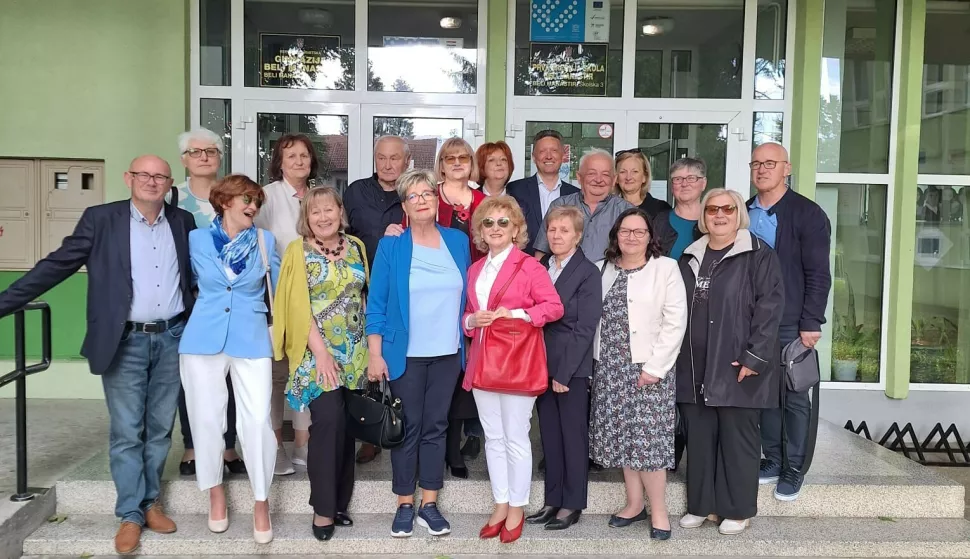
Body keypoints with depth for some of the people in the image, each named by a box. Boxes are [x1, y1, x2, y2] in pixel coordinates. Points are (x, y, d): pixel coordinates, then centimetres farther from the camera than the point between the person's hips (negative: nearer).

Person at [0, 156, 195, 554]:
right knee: (126, 432, 3)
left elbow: (198, 275, 14)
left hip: (172, 339, 3)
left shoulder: (183, 222, 6)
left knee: (160, 428, 11)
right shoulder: (100, 219, -3)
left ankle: (150, 501, 26)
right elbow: (56, 266, -4)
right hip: (125, 342, -2)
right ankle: (130, 514, 14)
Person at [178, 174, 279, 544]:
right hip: (202, 339, 1)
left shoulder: (266, 241, 3)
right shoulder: (197, 239, 3)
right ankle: (215, 493, 27)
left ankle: (261, 503, 8)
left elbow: (280, 289, 11)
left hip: (251, 340, -1)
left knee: (257, 421, -6)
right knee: (206, 418, 7)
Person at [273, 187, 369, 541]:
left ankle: (340, 502, 19)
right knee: (328, 421, -12)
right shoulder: (298, 251, -2)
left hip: (354, 352, 4)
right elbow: (299, 305, -9)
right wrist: (320, 351, -17)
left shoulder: (356, 247, 9)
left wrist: (371, 345, 5)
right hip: (316, 351, -4)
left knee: (347, 423, 6)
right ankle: (323, 508, 1)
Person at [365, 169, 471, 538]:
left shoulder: (458, 241, 5)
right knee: (407, 428, 4)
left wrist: (468, 344, 7)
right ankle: (404, 505, 17)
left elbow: (465, 296, 11)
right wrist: (374, 354, -10)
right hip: (405, 354, -3)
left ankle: (429, 504, 19)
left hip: (447, 353, 3)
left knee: (436, 427, 9)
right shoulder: (391, 245, -3)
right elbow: (377, 302, -5)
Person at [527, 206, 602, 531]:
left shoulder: (588, 273, -7)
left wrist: (564, 372, -15)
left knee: (573, 435, 5)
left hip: (573, 368, -5)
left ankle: (572, 504, 16)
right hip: (543, 366, 5)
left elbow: (585, 328, -12)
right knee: (549, 435, 12)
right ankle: (553, 500, 22)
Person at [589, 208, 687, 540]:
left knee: (648, 438, -5)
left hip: (647, 368, -4)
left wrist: (654, 366, -14)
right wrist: (596, 362, 2)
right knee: (623, 437, 9)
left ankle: (658, 511, 7)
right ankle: (634, 504, 21)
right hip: (610, 367, 4)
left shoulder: (666, 268, -3)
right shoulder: (603, 269, 11)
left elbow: (675, 322, -9)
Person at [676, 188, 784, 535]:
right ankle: (701, 504, 23)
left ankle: (738, 510, 16)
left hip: (737, 367, -5)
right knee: (699, 438, 10)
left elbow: (769, 307, -11)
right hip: (695, 368, 5)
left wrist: (755, 357, -17)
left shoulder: (758, 255, -4)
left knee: (737, 438, 3)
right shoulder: (690, 257, 14)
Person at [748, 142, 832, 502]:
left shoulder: (808, 214, -6)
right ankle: (772, 459, 25)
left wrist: (811, 324, -13)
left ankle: (793, 469, 16)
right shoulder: (743, 213, 9)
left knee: (794, 397, 5)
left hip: (791, 324, -4)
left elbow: (818, 275, -9)